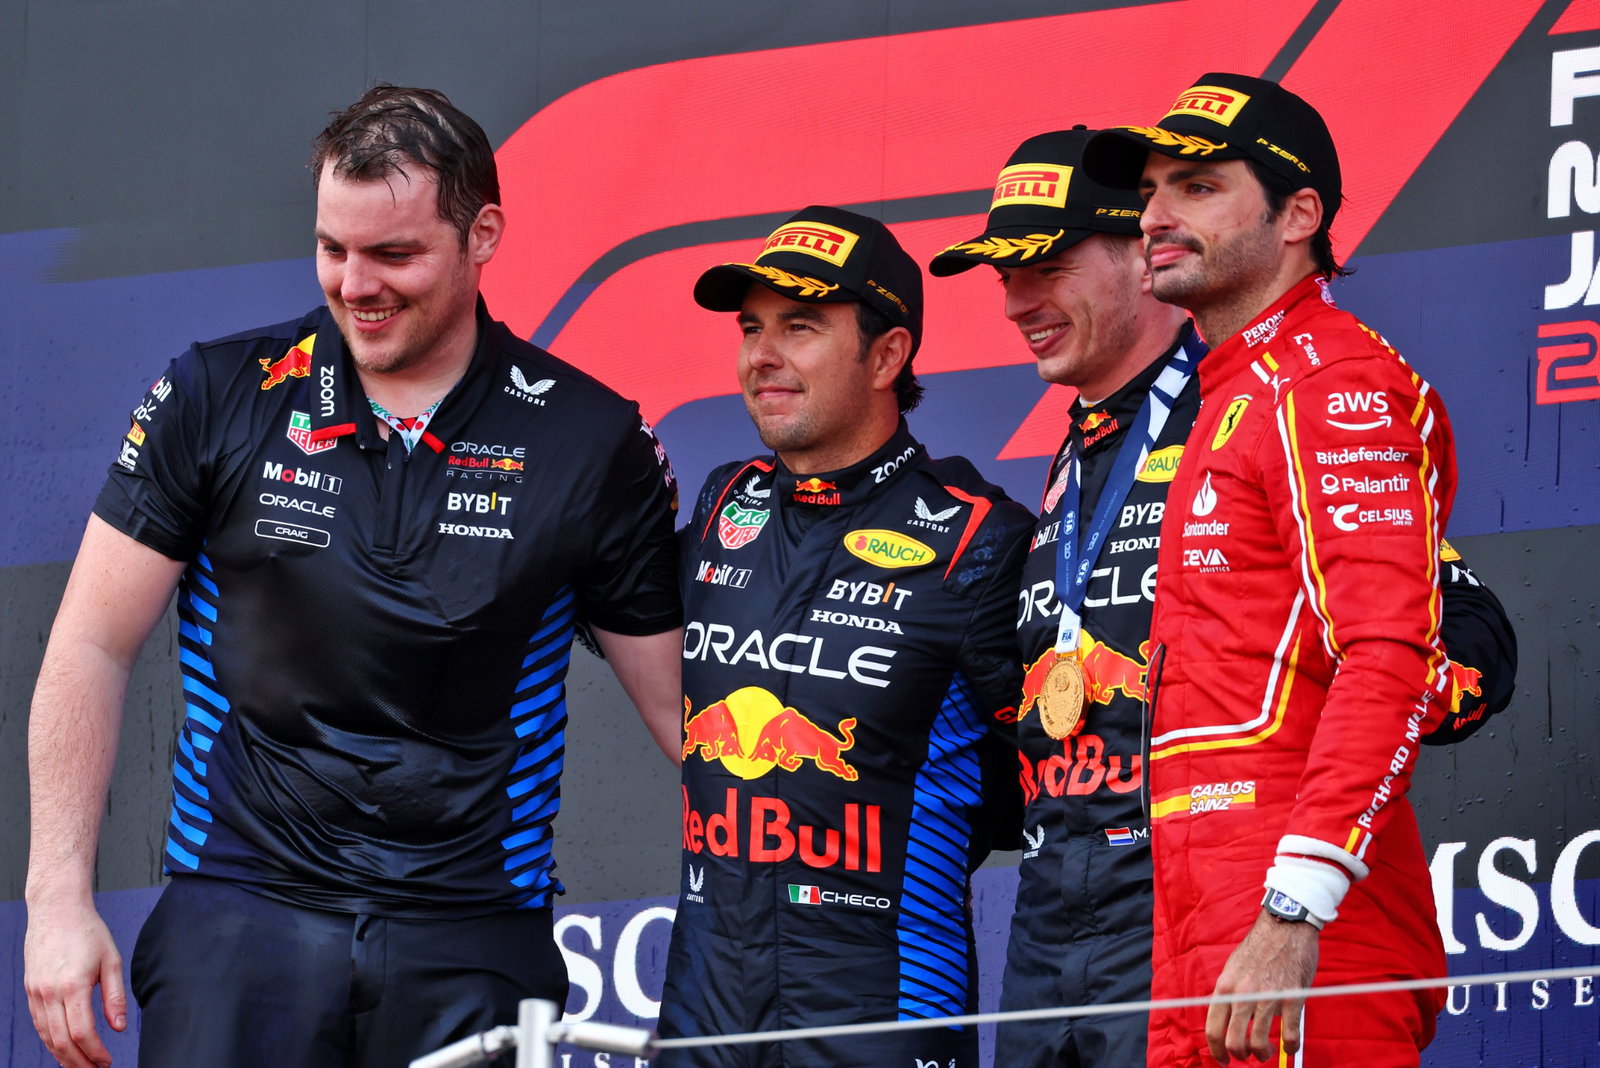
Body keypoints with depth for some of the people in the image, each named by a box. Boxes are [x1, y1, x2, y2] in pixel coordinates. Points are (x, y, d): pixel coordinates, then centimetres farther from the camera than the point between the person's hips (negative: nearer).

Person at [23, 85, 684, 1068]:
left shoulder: (594, 442, 1)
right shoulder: (214, 397, 2)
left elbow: (684, 704, 5)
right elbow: (93, 651, 5)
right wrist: (60, 900, -2)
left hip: (472, 941, 0)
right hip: (239, 909, 0)